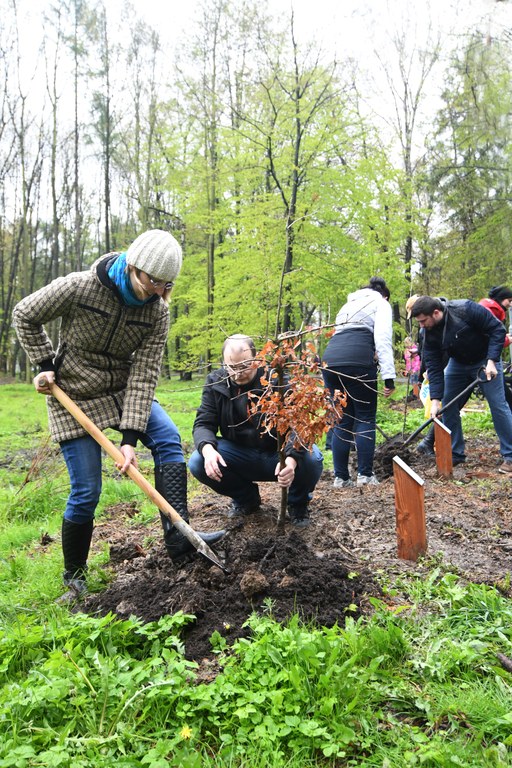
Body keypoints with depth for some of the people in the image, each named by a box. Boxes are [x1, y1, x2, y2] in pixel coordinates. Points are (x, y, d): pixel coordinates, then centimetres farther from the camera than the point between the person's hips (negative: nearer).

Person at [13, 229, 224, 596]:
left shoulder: (157, 311, -13)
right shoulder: (78, 287, -22)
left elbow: (144, 374, -17)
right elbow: (25, 316, -4)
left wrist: (130, 436, -22)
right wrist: (45, 364, -10)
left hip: (123, 390, 4)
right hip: (74, 397, -4)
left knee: (168, 437, -22)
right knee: (86, 492, -4)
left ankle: (178, 536, -18)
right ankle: (74, 574, 19)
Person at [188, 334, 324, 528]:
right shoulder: (215, 382, -7)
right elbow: (204, 423, -10)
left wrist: (291, 459, -47)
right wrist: (207, 449, -34)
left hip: (279, 454, -3)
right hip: (240, 453, 3)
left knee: (312, 459, -33)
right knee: (198, 463, -22)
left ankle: (298, 503, 4)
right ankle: (246, 498, 8)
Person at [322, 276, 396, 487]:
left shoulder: (349, 304, 36)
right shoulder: (381, 303, 15)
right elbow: (382, 338, -1)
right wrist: (389, 376, -6)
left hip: (330, 358, 6)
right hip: (357, 360, -6)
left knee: (342, 420, 11)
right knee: (365, 418, 5)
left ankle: (341, 477, 11)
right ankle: (365, 474, 2)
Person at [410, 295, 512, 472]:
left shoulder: (466, 309, -31)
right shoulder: (430, 333, -16)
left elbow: (497, 329, -23)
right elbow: (434, 367, -15)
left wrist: (491, 361, -30)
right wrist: (435, 399, -21)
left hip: (486, 361, -5)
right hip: (458, 363, 5)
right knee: (448, 404, 0)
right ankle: (455, 454, 13)